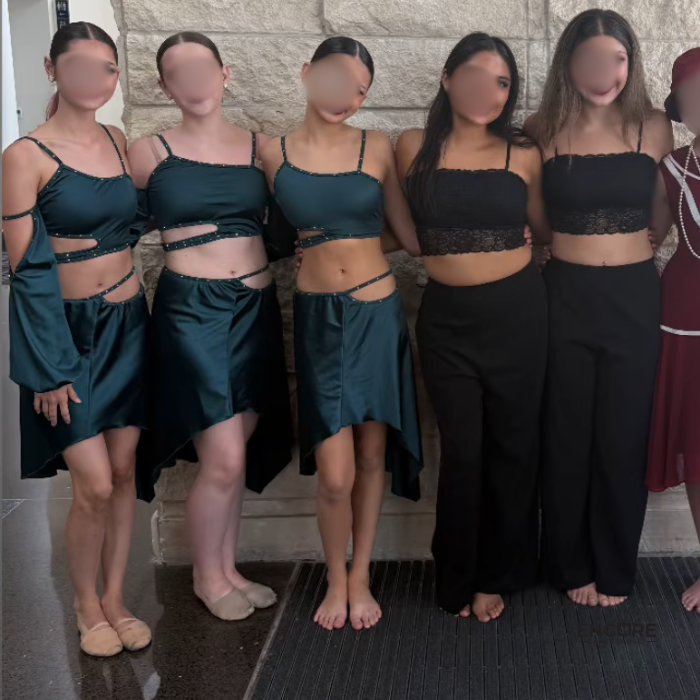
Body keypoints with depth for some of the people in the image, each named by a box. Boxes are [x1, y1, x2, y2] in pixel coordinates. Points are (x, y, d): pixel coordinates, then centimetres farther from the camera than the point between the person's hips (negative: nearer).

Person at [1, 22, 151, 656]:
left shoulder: (120, 144, 6)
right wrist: (52, 369, -13)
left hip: (127, 324, 5)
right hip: (67, 327, -5)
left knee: (124, 470, 9)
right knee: (94, 483, -5)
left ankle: (115, 598, 25)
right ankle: (87, 606, 19)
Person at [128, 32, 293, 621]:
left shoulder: (261, 148, 7)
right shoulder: (150, 153, -1)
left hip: (256, 307, 4)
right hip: (191, 308, -3)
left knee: (236, 455, 12)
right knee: (223, 460, -5)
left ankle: (228, 569, 30)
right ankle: (207, 576, 19)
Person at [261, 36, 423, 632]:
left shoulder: (377, 148, 1)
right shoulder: (274, 153, 1)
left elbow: (412, 237, 3)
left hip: (378, 313, 1)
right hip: (318, 316, -1)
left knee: (372, 455, 9)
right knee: (335, 472, -5)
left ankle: (361, 576, 29)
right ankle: (336, 578, 22)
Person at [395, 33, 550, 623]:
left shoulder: (523, 154, 2)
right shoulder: (415, 148, 1)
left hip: (517, 311, 1)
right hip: (447, 316, -1)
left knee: (513, 444, 9)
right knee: (462, 450, 4)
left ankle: (500, 573, 28)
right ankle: (461, 578, 25)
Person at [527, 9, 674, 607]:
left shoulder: (654, 129, -1)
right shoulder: (544, 131, -3)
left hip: (635, 297, 1)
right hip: (565, 298, 0)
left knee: (624, 439, 10)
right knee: (568, 439, 10)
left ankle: (615, 569, 27)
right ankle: (571, 566, 28)